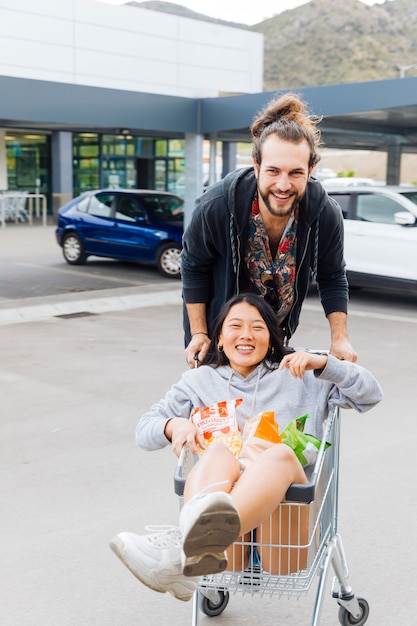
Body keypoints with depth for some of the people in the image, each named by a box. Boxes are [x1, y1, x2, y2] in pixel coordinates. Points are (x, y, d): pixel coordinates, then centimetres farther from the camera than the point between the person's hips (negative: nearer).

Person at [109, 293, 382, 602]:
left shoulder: (300, 377, 27)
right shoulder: (199, 381, 28)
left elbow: (370, 394, 20)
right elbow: (144, 431, 20)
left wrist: (321, 362, 5)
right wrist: (174, 425, -4)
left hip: (287, 495, 0)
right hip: (220, 487, 1)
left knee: (281, 452, -36)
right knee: (219, 450, -34)